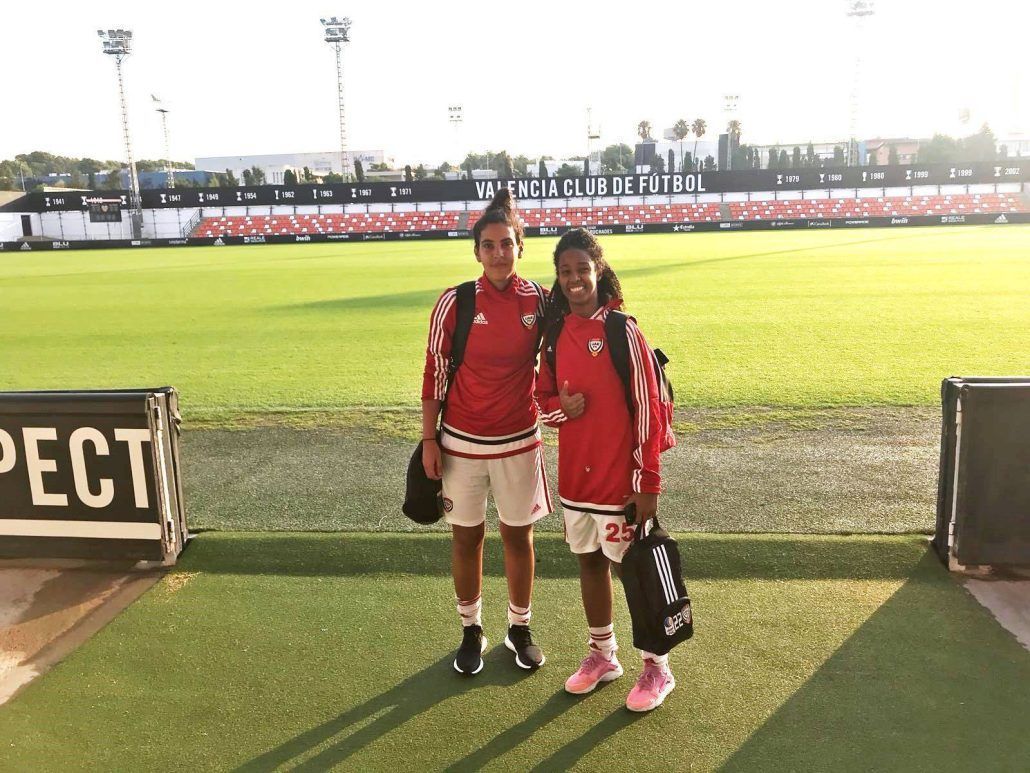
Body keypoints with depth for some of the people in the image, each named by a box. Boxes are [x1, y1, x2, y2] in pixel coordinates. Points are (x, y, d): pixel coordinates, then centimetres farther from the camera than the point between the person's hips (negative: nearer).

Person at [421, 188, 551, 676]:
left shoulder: (539, 300, -4)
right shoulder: (455, 303, -9)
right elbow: (434, 373, -4)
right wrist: (429, 441, -5)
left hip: (519, 443, 1)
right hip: (461, 443, -1)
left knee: (518, 536, 13)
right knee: (466, 538, 11)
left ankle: (520, 628, 33)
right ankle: (471, 631, 31)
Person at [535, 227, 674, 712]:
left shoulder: (622, 331, -13)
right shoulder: (556, 333, 4)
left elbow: (647, 408, -12)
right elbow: (543, 396, 14)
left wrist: (647, 482, -12)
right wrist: (561, 407, -11)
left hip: (620, 478, -5)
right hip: (575, 473, 6)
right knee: (590, 562, 18)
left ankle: (657, 668, 26)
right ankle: (603, 655, 37)